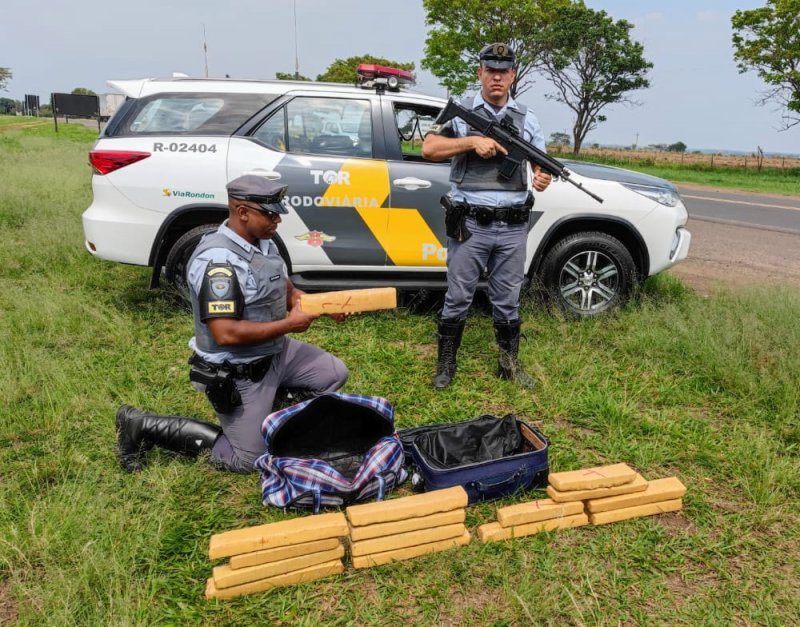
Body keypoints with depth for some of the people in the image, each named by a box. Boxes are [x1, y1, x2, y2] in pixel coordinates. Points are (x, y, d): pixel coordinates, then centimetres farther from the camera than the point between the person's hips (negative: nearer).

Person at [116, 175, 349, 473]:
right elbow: (226, 334, -33)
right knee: (246, 459, 2)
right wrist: (289, 325, -25)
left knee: (335, 374, 12)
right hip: (237, 374, -9)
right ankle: (142, 425, 9)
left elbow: (284, 291, 14)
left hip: (276, 352, 9)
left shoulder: (262, 241, 1)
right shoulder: (218, 260, -28)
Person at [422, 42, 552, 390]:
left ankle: (510, 364, 27)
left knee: (508, 300, 12)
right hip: (469, 224, -2)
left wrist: (542, 179, -11)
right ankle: (445, 365, 19)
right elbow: (429, 148, -6)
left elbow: (540, 163, 12)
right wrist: (472, 141, -17)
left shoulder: (527, 119, 11)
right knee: (457, 299, 5)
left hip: (513, 228, 3)